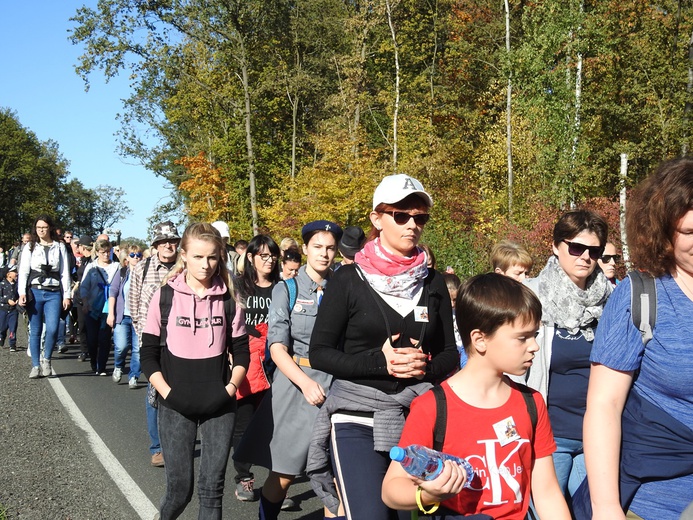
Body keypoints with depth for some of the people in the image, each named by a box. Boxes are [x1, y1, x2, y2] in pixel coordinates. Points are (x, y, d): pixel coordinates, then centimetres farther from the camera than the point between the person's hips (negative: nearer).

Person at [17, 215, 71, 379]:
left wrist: (67, 295, 1)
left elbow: (65, 272, 7)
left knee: (52, 329, -13)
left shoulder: (59, 247, 9)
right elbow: (23, 271, 3)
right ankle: (36, 366, 12)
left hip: (54, 293, 0)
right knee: (36, 331, 3)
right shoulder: (30, 246, 8)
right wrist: (22, 293, -9)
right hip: (34, 292, 0)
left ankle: (46, 360, 9)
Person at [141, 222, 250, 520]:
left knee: (212, 487, 3)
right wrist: (167, 394, -9)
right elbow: (149, 356, 1)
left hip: (219, 406, 1)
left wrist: (230, 389, -5)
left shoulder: (228, 299, 2)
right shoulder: (164, 297, -1)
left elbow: (242, 353, 8)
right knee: (180, 487, 3)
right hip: (176, 406, -1)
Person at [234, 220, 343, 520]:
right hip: (294, 383, -1)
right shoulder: (286, 290, 1)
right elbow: (277, 347, -6)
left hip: (335, 385, 2)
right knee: (283, 474, 6)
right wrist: (306, 383, -21)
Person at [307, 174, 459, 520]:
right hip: (357, 418, -3)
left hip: (419, 416, 4)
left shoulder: (433, 283, 6)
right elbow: (320, 353, -5)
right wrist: (378, 361, -18)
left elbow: (450, 354, 10)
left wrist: (426, 365, -12)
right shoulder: (350, 279, -4)